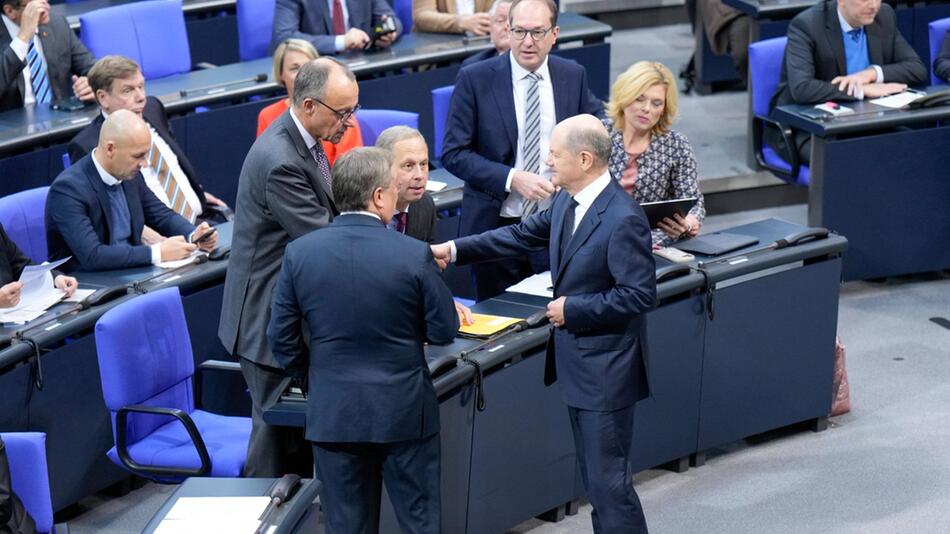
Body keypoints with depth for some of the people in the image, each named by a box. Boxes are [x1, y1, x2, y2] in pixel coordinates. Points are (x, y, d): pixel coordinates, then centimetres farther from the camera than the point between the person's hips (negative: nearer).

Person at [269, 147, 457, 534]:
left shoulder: (300, 253, -7)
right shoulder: (415, 255, -14)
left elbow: (282, 339, 0)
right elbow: (444, 331, -5)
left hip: (333, 413, 2)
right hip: (404, 411, -2)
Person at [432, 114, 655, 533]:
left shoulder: (623, 218, -23)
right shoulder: (566, 201, 4)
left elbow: (640, 294, -23)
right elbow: (523, 235, 15)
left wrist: (572, 309, -18)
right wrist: (454, 250, 10)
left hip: (606, 370, -9)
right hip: (578, 362, 9)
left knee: (609, 481, -3)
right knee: (595, 477, 19)